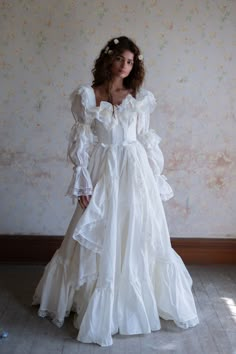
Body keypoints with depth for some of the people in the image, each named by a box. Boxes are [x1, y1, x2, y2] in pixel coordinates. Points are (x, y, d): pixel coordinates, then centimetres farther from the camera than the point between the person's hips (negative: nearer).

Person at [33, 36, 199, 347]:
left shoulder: (141, 98, 5)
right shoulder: (87, 96, -1)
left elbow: (148, 142, 7)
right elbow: (81, 143, -3)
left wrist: (155, 180, 6)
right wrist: (83, 184, -8)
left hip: (135, 173, 2)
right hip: (103, 173, -1)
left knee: (138, 239, 9)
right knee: (100, 242, 6)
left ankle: (141, 302, 29)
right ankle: (98, 309, 24)